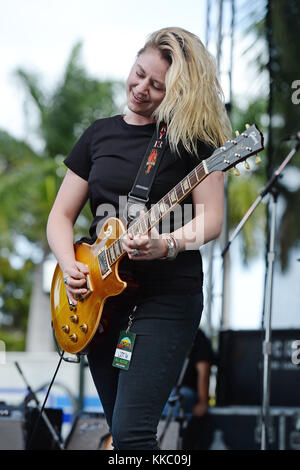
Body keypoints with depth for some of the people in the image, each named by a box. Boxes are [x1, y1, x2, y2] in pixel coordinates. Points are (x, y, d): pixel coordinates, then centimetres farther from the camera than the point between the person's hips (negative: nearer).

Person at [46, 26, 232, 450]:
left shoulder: (192, 136, -3)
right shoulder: (99, 134, 12)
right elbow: (61, 215, 14)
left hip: (167, 298, -6)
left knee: (131, 434, -17)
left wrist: (166, 245, -27)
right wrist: (69, 266, -4)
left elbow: (211, 219, -9)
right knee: (120, 430, 11)